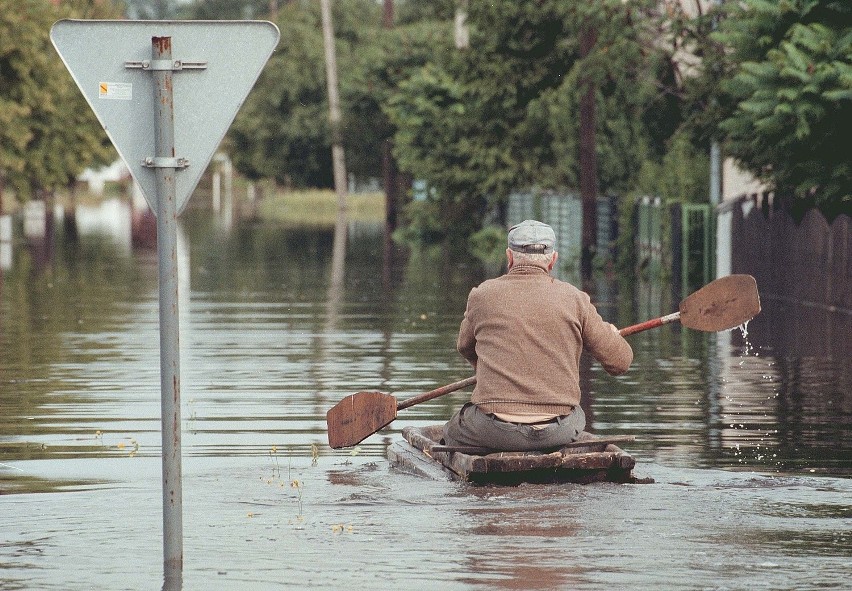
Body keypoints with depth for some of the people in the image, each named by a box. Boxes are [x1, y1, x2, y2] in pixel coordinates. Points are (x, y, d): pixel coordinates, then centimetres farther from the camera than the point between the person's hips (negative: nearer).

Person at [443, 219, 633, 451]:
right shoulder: (574, 299, 0)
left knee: (452, 432, 30)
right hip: (559, 431, 1)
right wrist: (612, 335, 28)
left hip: (495, 432, -1)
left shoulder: (482, 295, 1)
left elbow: (465, 348, 21)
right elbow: (620, 362, 4)